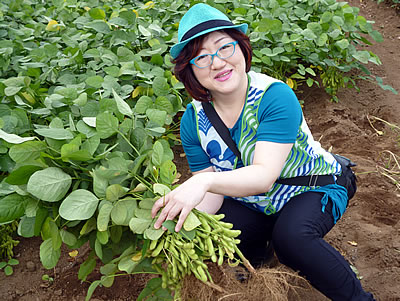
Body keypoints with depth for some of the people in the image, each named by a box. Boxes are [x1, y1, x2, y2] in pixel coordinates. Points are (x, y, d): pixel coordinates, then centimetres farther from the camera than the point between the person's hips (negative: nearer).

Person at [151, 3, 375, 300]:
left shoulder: (275, 96, -27)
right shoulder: (194, 120, -11)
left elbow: (264, 176, -37)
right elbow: (211, 194, -10)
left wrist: (206, 181, -55)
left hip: (314, 190, -4)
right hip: (252, 203, 5)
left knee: (291, 236, -34)